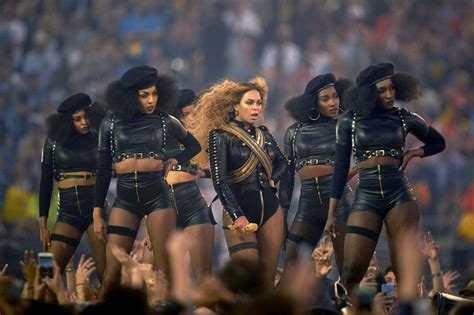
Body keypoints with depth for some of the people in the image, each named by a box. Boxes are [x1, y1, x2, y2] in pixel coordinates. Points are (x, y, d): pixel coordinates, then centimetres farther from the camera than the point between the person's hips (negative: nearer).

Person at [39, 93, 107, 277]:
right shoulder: (54, 141, 7)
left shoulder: (99, 138, 6)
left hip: (96, 207, -1)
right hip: (68, 212, 1)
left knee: (106, 274, -9)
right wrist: (43, 225, 6)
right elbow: (45, 183, 9)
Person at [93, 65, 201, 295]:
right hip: (125, 198, 0)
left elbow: (194, 146, 22)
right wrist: (97, 214, 6)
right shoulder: (111, 123, 5)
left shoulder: (165, 121, 5)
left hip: (157, 196, 0)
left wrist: (173, 161, 3)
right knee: (111, 276, -7)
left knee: (165, 271, -5)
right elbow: (103, 170, 9)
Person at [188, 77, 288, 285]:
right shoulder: (221, 135, -4)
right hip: (240, 208, -5)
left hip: (270, 207, 5)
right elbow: (219, 180, -13)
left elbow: (282, 162, 31)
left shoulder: (263, 133, 13)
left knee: (268, 277, 2)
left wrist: (273, 179, 9)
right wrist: (237, 215, -21)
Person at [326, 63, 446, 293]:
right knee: (352, 270, -13)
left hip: (400, 194, 1)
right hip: (366, 196, -1)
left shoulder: (404, 118, 6)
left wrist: (414, 153, 1)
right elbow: (341, 167, 6)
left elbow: (438, 143, 22)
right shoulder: (349, 121, 3)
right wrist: (331, 214, 3)